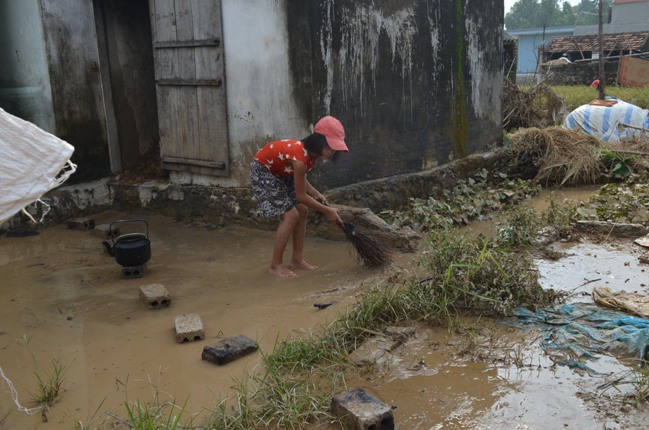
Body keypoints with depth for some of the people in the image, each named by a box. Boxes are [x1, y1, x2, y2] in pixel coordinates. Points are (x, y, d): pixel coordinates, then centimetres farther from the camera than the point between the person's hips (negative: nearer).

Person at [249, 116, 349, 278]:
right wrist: (327, 211, -17)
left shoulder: (311, 152, -9)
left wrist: (317, 194, -9)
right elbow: (301, 196, -25)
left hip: (280, 172, 9)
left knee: (302, 211, 5)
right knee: (291, 215, -13)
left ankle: (297, 259, 15)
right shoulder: (301, 158, -35)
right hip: (262, 171, -9)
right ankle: (275, 265, -2)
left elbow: (300, 179, 6)